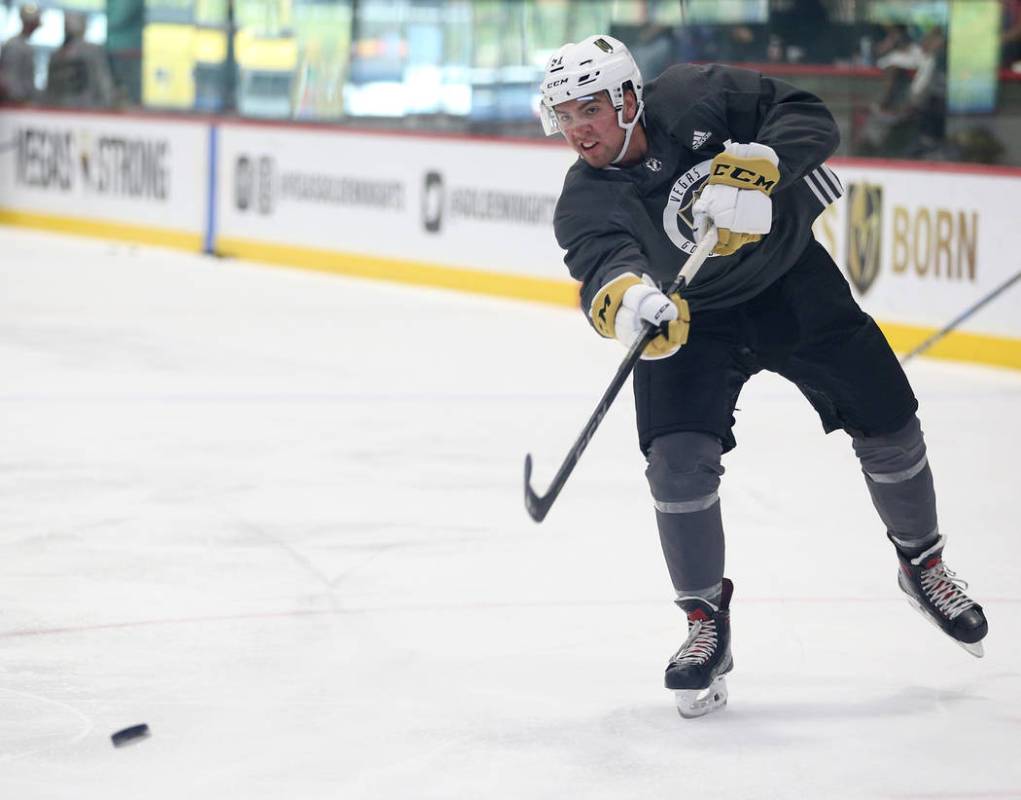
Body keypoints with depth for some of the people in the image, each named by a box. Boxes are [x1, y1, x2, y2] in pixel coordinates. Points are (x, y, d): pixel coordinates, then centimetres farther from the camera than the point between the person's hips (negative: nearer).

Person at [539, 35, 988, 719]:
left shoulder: (696, 99, -22)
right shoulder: (584, 203, -20)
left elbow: (811, 120, -22)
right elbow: (601, 260, -40)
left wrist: (757, 165, -41)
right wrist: (625, 298, -64)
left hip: (793, 283, 0)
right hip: (686, 318, 0)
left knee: (887, 425, 5)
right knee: (678, 458, -19)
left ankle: (924, 565, 31)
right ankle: (707, 621, -2)